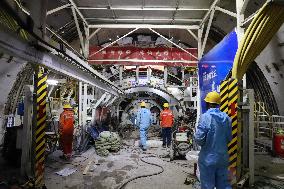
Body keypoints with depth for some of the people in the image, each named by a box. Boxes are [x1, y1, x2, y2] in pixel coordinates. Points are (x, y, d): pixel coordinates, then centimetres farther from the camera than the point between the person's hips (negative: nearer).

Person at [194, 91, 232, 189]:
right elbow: (229, 138, 8)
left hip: (208, 158, -5)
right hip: (223, 157, 6)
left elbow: (199, 138, -20)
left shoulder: (205, 117, -17)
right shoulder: (226, 118, 1)